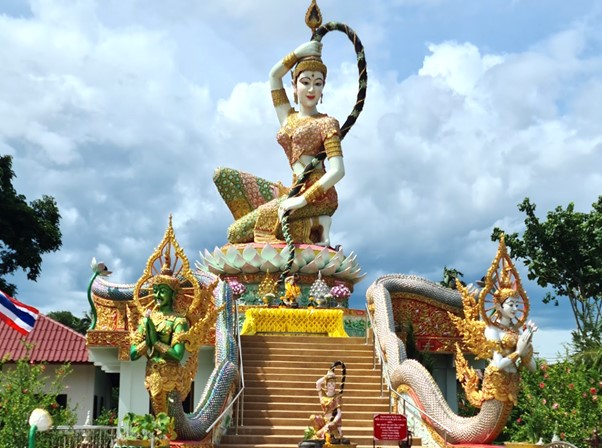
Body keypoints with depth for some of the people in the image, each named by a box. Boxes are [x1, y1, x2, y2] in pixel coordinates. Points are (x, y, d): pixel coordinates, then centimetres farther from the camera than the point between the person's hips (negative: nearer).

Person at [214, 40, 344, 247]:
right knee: (224, 175, 5)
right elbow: (274, 76, 19)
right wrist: (299, 52, 11)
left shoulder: (327, 123, 0)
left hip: (317, 196, -7)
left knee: (237, 231, -15)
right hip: (294, 191, 7)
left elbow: (338, 170, -12)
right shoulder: (288, 117, 19)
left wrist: (304, 199, -20)